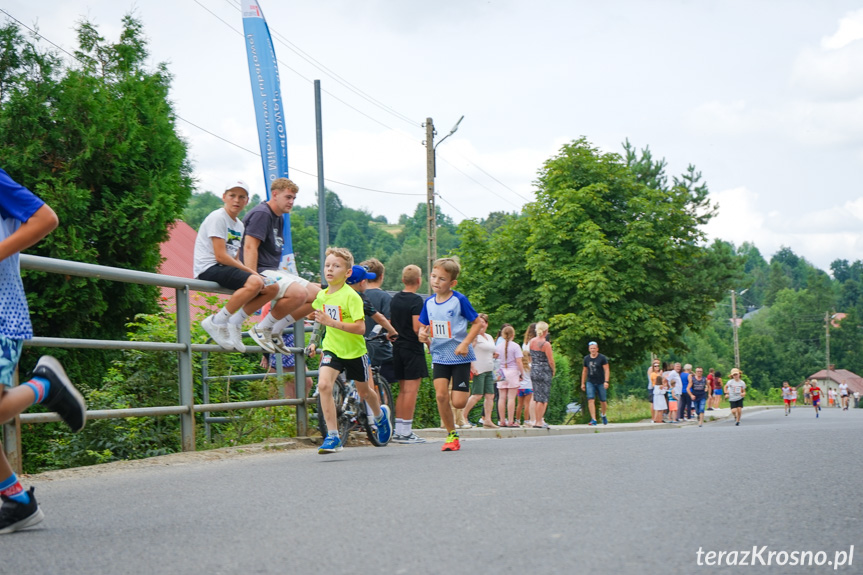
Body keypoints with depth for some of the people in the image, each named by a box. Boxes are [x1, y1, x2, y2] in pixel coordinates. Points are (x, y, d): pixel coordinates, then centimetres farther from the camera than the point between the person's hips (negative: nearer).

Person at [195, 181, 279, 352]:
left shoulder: (239, 225, 18)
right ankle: (216, 322, -22)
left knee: (272, 287, -2)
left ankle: (234, 323, 2)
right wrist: (251, 272, -15)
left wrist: (252, 272, -4)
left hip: (227, 268, 9)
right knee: (254, 283, -32)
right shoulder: (218, 218, -8)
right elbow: (220, 256, -16)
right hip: (208, 269, -9)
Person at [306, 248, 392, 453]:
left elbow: (360, 328, -26)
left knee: (364, 392, 16)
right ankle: (333, 436, -18)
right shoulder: (321, 295, 0)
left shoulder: (351, 296, -18)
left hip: (354, 351, -3)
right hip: (331, 348, 3)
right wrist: (315, 342, 16)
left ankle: (380, 415, 51)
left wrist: (332, 322, -35)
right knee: (323, 384, -23)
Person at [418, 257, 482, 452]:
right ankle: (451, 435, 4)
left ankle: (468, 380, 29)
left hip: (460, 357, -4)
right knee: (441, 395, -12)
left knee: (458, 402, -6)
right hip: (439, 357, 4)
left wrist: (465, 343, -16)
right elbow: (424, 326, 17)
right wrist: (423, 335, -7)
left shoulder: (459, 300, -10)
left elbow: (476, 323, -5)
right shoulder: (429, 303, 5)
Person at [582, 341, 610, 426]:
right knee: (591, 400, -15)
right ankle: (593, 420, -18)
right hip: (590, 382, 2)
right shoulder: (586, 358, 7)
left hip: (601, 383, -2)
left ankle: (603, 415, 34)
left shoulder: (602, 358, -4)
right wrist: (583, 383, 16)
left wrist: (606, 381, -17)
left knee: (603, 401, 5)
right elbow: (584, 371, 17)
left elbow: (606, 370, -7)